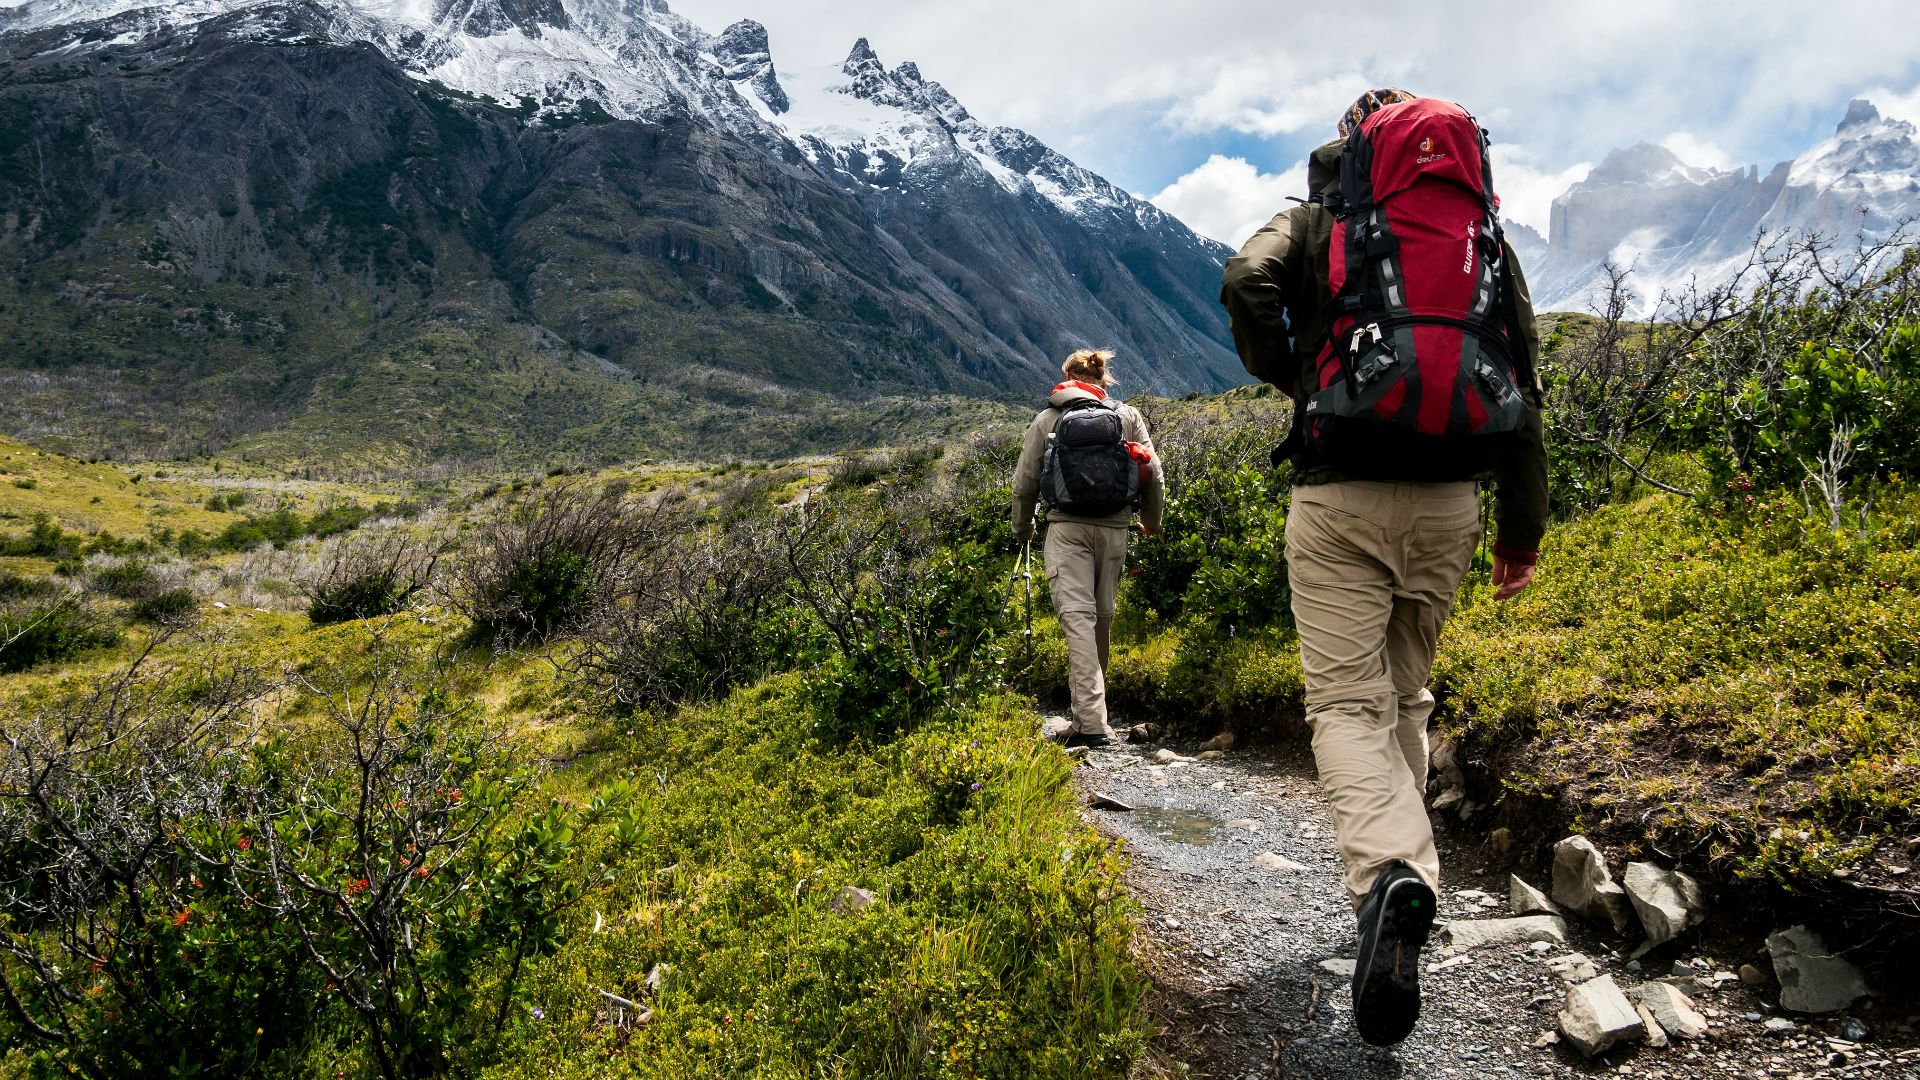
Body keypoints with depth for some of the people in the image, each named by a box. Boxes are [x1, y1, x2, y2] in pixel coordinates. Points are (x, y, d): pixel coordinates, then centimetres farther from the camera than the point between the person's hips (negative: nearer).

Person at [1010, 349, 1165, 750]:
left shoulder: (1047, 420, 7)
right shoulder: (1128, 416, 10)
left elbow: (1024, 483, 8)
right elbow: (1153, 476, 8)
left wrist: (1022, 529, 25)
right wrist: (1152, 521, 25)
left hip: (1066, 529, -2)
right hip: (1114, 529, 2)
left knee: (1077, 617, -9)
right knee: (1102, 619, 13)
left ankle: (1092, 723, -20)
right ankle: (1088, 715, 23)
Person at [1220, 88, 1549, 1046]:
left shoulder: (1316, 223, 7)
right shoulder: (1487, 240, 16)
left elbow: (1246, 283, -15)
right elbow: (1523, 389, 12)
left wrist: (1285, 377, 3)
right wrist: (1523, 529, 17)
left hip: (1341, 497, -4)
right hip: (1448, 500, 4)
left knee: (1346, 700, -5)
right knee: (1406, 693, 19)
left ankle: (1389, 873, -28)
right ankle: (1398, 860, 25)